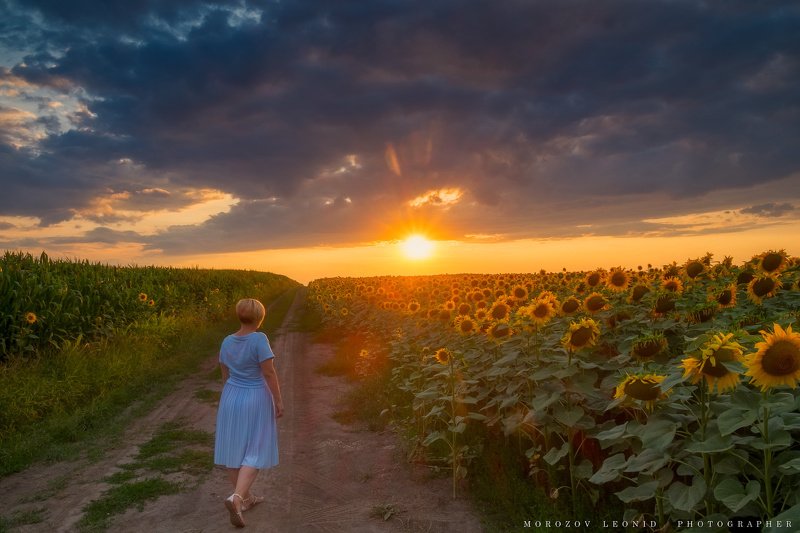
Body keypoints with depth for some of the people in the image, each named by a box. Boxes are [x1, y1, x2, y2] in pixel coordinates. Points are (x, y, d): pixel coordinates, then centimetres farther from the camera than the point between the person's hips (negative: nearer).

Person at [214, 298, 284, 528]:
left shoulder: (227, 342, -1)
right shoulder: (259, 339, -20)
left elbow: (225, 375, 8)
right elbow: (269, 373, -20)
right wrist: (279, 400, -11)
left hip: (231, 399, 6)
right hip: (256, 400, -6)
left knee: (234, 449, 13)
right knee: (254, 452, 2)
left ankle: (245, 498, 24)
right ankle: (236, 498, -14)